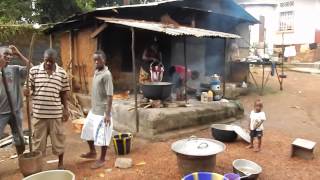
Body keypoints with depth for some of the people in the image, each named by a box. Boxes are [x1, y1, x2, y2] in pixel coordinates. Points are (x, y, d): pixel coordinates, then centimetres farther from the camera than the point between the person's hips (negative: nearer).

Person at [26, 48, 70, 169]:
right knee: (39, 139, 12)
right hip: (38, 113, 1)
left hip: (56, 113, 0)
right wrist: (27, 92, -19)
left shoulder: (62, 73, -1)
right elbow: (28, 88, 5)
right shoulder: (34, 70, -1)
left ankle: (60, 163, 28)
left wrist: (65, 109, 3)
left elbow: (64, 93, 4)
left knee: (58, 138, 10)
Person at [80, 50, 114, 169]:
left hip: (102, 111, -9)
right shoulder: (96, 72, 9)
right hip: (93, 110, 9)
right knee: (87, 130, 20)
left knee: (102, 135, 1)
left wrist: (108, 114, -23)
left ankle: (102, 159, 18)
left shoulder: (106, 74, -18)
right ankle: (92, 152, 40)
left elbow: (109, 95, -21)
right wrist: (92, 107, 21)